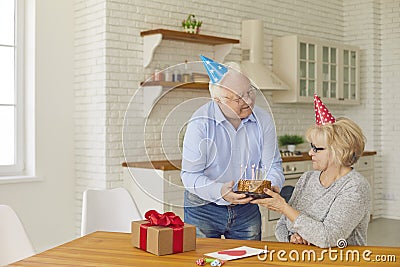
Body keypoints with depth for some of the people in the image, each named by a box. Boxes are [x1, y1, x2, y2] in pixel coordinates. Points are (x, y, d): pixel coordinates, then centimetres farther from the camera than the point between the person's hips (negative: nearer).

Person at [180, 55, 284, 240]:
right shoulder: (200, 123, -18)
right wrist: (220, 192, -34)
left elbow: (272, 164, 1)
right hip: (204, 208, -3)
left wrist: (273, 186, -21)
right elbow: (190, 175, -18)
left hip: (247, 209, 3)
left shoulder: (263, 119, -5)